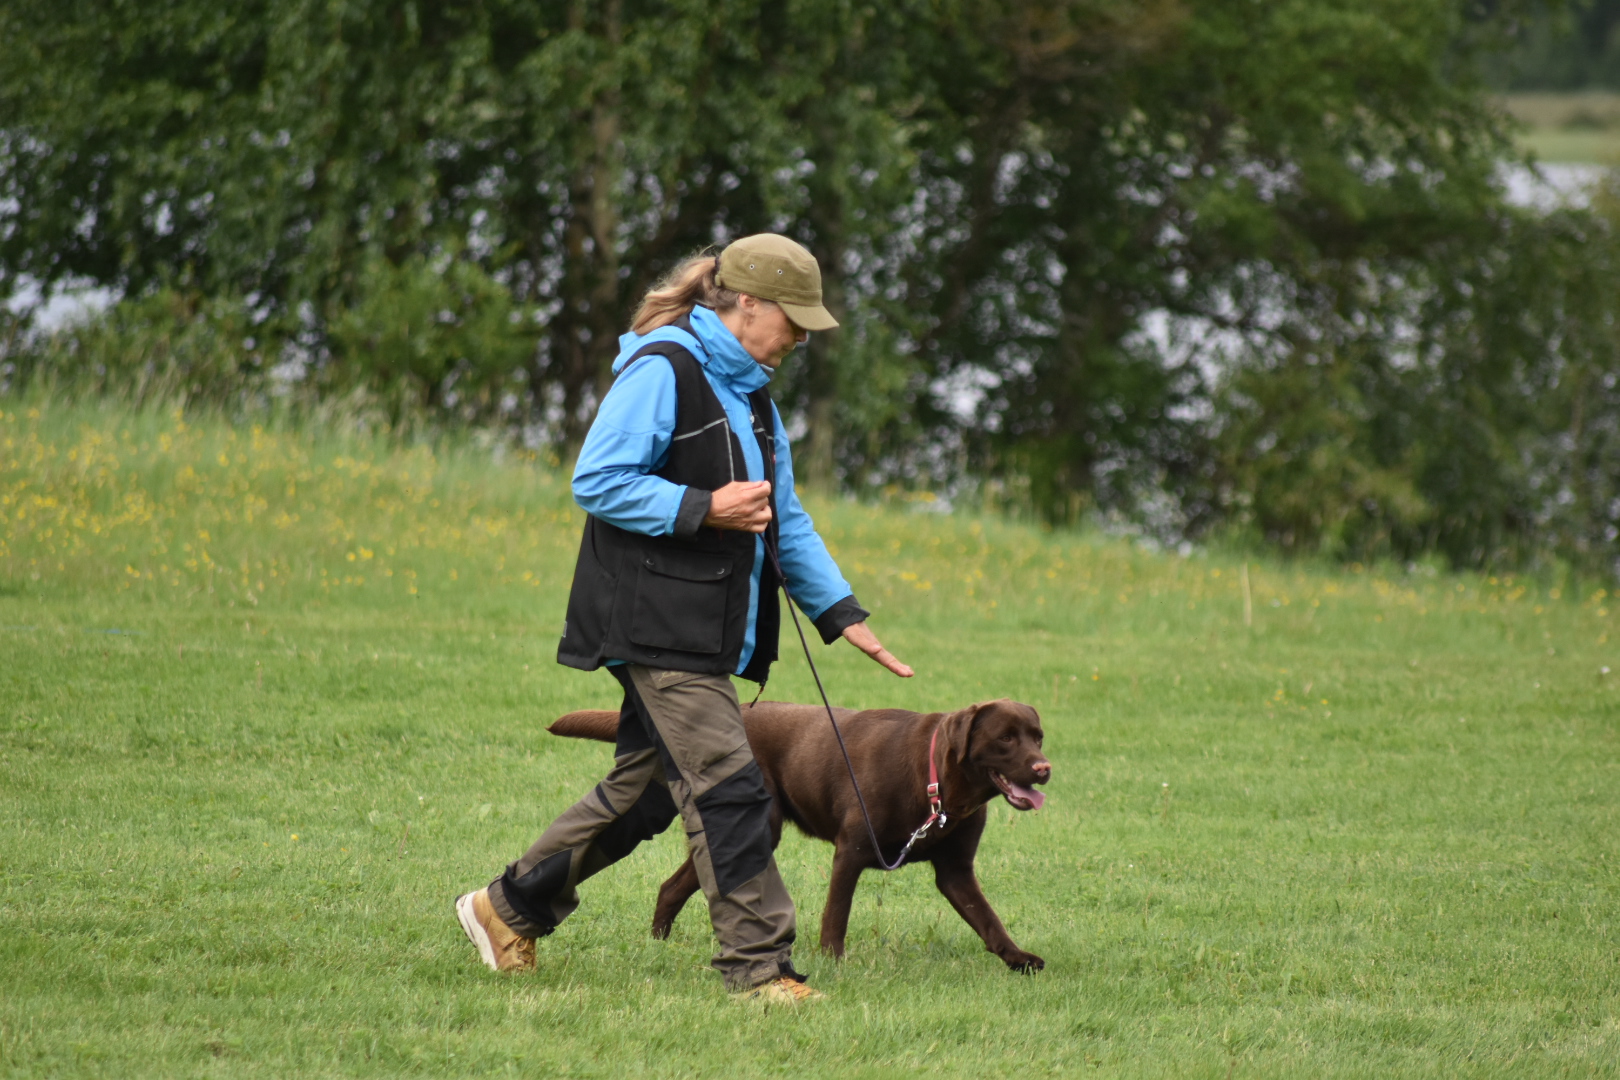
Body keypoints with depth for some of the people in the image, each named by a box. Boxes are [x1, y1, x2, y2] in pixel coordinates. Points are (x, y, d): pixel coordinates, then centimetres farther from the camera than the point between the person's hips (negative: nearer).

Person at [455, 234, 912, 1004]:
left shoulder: (748, 392, 20)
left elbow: (785, 520, 25)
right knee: (726, 786, -13)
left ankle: (509, 908, 25)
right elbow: (597, 483, -15)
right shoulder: (660, 370, -10)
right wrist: (704, 509, -19)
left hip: (713, 633, 10)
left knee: (645, 790, 12)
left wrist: (841, 614, 18)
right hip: (657, 619, -10)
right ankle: (756, 963, -10)